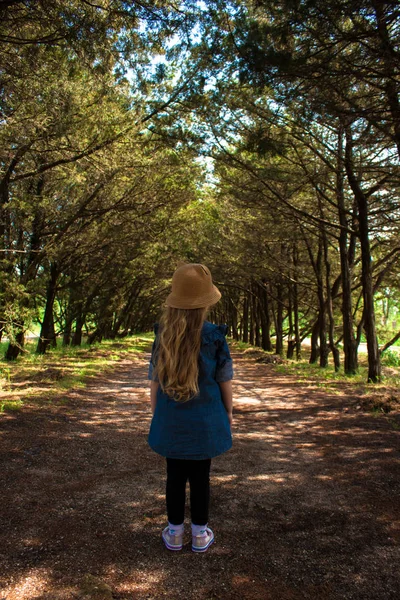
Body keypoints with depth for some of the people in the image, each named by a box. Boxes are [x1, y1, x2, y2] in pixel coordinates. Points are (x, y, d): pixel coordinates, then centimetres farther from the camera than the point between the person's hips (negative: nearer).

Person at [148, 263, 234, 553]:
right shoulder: (215, 337, -13)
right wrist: (229, 412, 10)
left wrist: (155, 413, 12)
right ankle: (200, 534, 28)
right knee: (200, 477, 13)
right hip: (205, 420, -1)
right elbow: (225, 381, -5)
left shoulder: (163, 336, -8)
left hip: (170, 420, 1)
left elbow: (154, 381, -1)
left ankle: (175, 533, 29)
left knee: (175, 476, 14)